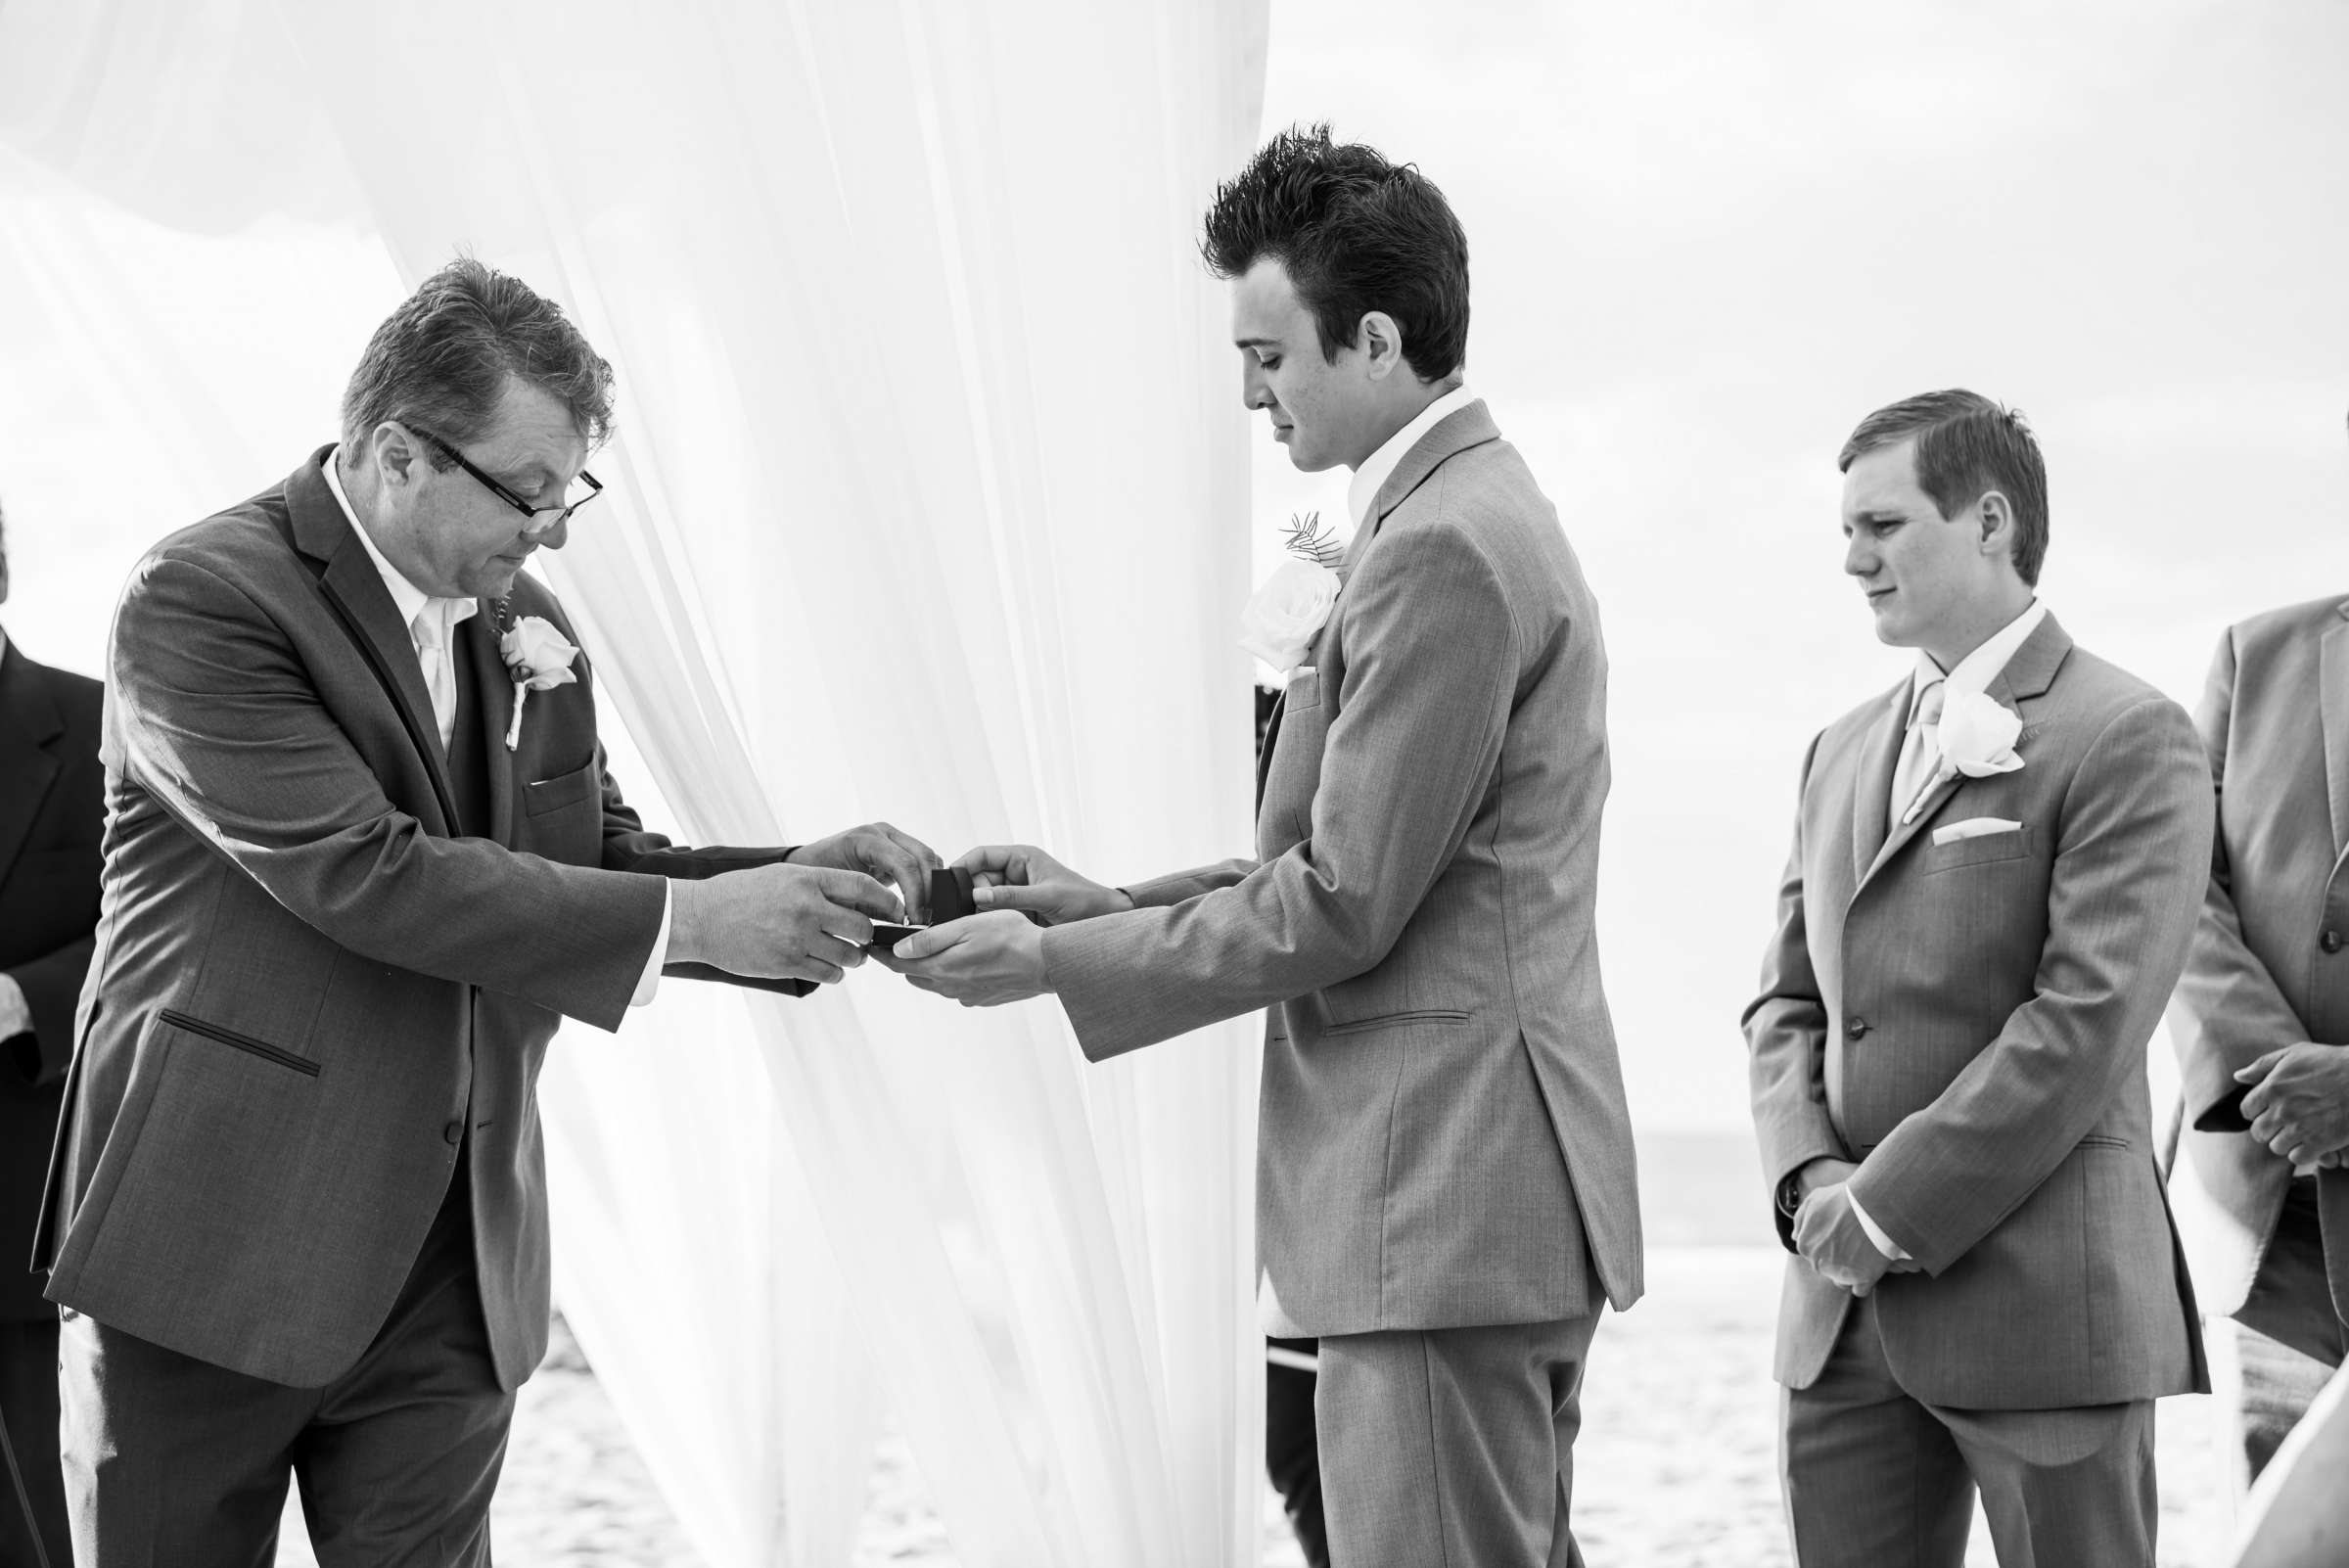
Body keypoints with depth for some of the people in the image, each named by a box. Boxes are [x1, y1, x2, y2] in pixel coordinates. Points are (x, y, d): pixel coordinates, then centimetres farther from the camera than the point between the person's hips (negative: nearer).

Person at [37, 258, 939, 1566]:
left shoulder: (527, 627, 10)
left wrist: (801, 886, -5)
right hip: (211, 1247, -5)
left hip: (455, 1264, 6)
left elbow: (601, 858, 15)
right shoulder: (204, 599, -14)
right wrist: (693, 921, -21)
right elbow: (367, 875, -22)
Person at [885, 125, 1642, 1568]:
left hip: (1438, 1205, -11)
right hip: (1489, 1194, 11)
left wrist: (1059, 963, -9)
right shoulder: (1475, 514, 16)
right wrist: (1112, 905, 11)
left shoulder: (1444, 549, -17)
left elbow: (1342, 906, -18)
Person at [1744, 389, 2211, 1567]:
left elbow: (2090, 1018, -14)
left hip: (2040, 1294, -6)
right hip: (1845, 1304, 6)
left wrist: (1891, 1207, -14)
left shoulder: (2126, 738, -6)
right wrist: (1812, 1181, -4)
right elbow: (1786, 1001, 16)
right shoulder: (1842, 752, 18)